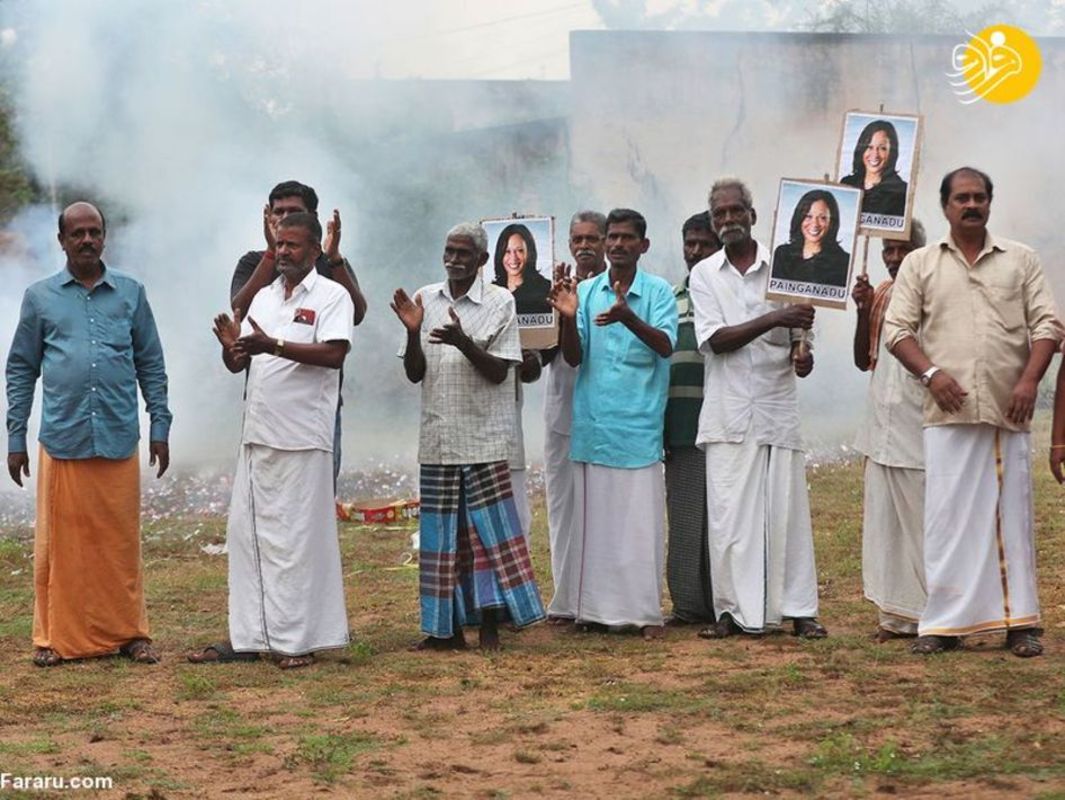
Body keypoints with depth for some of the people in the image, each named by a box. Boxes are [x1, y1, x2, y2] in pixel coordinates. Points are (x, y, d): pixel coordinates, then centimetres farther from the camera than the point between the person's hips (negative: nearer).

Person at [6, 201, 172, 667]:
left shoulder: (130, 293, 10)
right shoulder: (40, 297, 8)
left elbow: (151, 364, 13)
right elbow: (21, 370, 10)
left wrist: (160, 427, 7)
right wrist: (15, 438, 6)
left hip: (119, 440, 1)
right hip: (62, 440, 0)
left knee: (121, 541, 4)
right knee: (60, 542, 2)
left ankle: (129, 633, 12)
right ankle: (56, 638, 10)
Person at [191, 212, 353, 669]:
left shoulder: (331, 296, -3)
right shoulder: (263, 298, 17)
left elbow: (334, 354, -18)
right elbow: (238, 364, 16)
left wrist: (273, 345, -25)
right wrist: (231, 346, -7)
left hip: (303, 440, -7)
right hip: (257, 434, 7)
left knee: (297, 537, -3)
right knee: (246, 533, 7)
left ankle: (299, 640, 3)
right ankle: (248, 637, 14)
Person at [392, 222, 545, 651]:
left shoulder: (500, 303, -2)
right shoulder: (425, 299, 7)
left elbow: (498, 371, -8)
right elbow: (414, 374, 6)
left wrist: (463, 342, -23)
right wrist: (413, 332, -11)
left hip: (484, 436, -3)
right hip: (437, 436, 3)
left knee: (487, 526, -3)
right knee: (442, 531, 6)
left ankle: (490, 624, 4)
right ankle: (447, 627, 12)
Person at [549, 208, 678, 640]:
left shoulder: (659, 292, 1)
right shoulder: (585, 291, 9)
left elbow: (665, 346, -14)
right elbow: (574, 358, 3)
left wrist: (627, 317, -31)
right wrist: (568, 318, -16)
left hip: (639, 425, -3)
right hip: (594, 424, 3)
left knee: (641, 519, -2)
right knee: (598, 518, 7)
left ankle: (647, 610, 3)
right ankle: (600, 608, 14)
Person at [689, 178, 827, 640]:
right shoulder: (704, 275, 6)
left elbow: (797, 334, 11)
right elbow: (715, 340, -7)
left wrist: (802, 356, -13)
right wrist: (773, 319, -20)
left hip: (777, 407, 0)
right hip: (729, 411, 0)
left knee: (786, 510, 0)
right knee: (728, 513, 0)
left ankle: (799, 609, 5)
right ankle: (733, 610, 7)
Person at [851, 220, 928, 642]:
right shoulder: (880, 295, 13)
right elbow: (863, 360, 13)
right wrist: (863, 310, 2)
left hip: (920, 429, -7)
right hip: (882, 427, 7)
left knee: (925, 523, -5)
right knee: (885, 523, 8)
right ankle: (898, 614, 14)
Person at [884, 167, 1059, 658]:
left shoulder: (1020, 260, 12)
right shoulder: (920, 264, 11)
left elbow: (1045, 324, 7)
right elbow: (897, 328, 5)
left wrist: (1030, 379, -8)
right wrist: (931, 373, -10)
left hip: (1008, 412, 1)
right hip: (949, 412, 0)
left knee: (1012, 515, 2)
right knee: (948, 516, -1)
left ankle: (1020, 622, 5)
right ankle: (945, 623, 3)